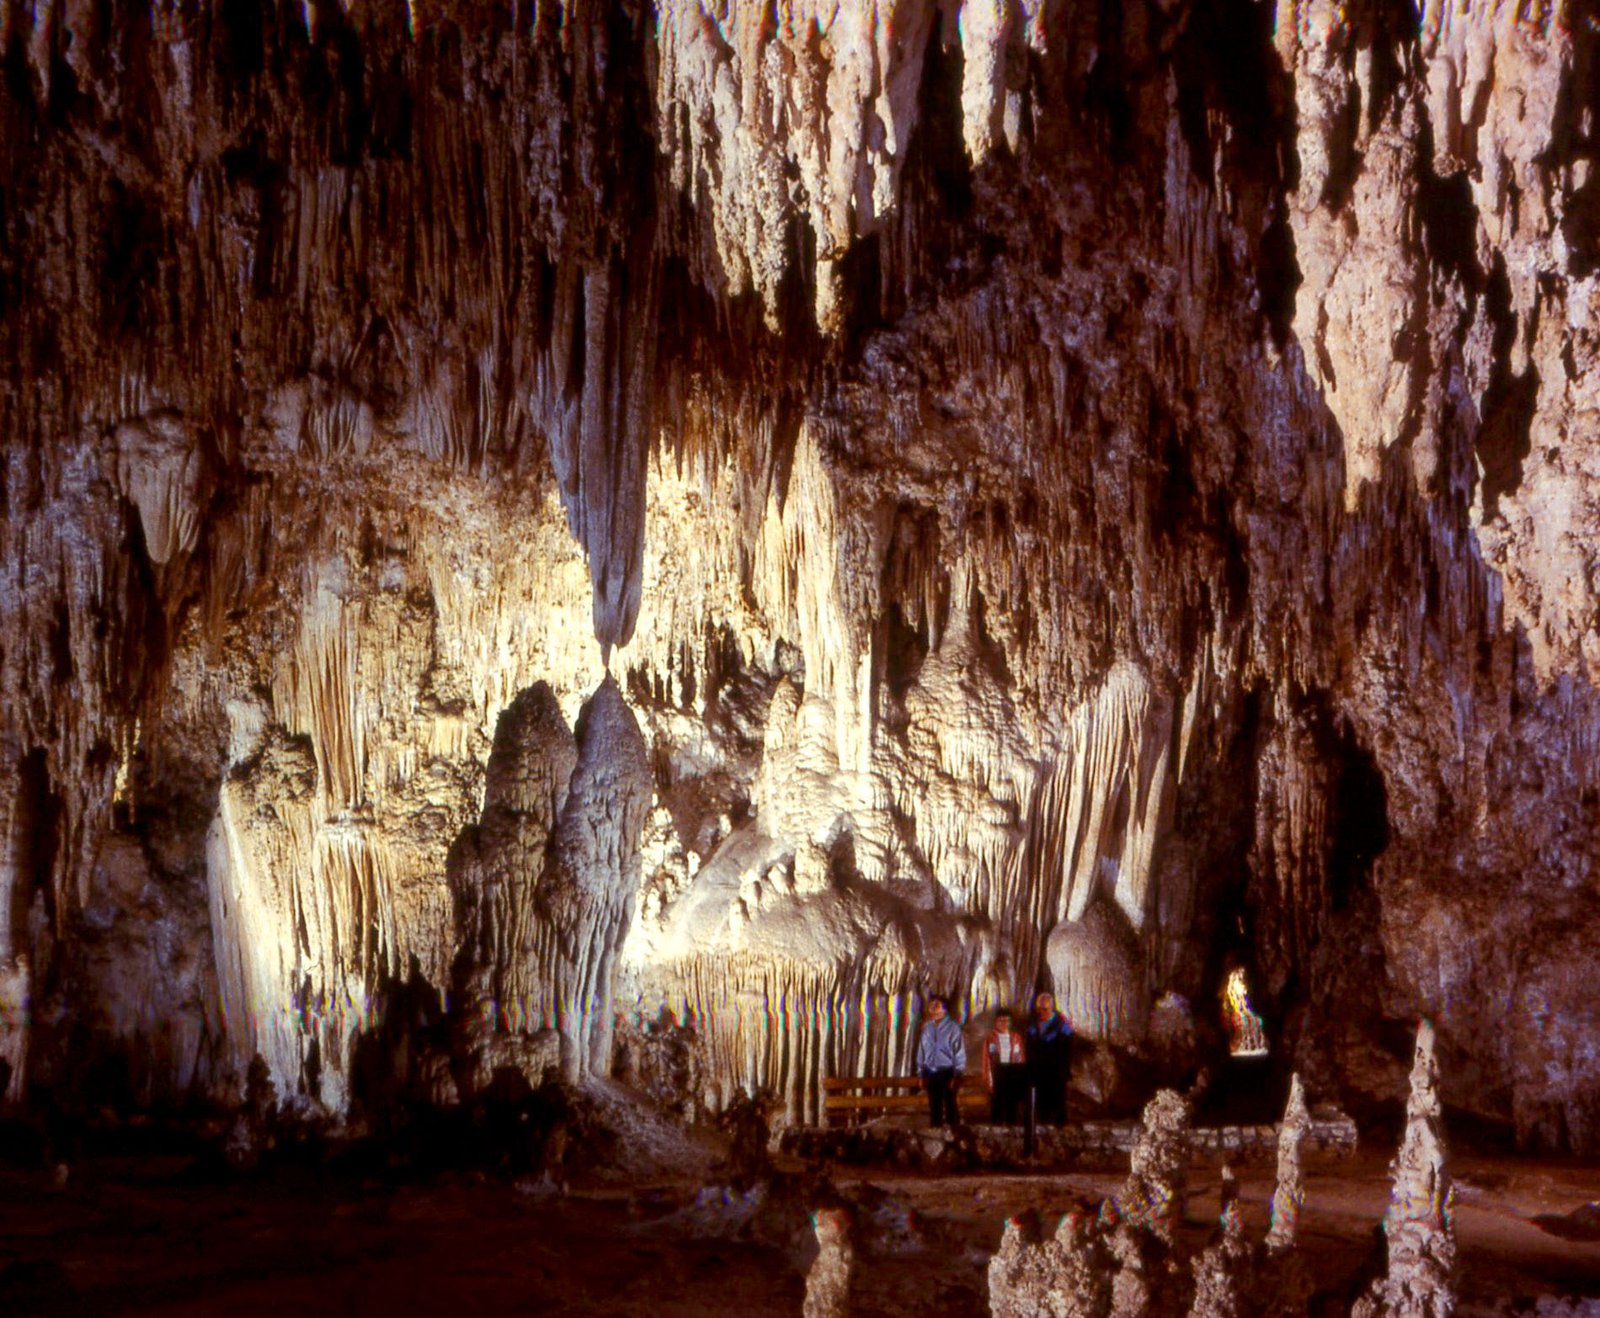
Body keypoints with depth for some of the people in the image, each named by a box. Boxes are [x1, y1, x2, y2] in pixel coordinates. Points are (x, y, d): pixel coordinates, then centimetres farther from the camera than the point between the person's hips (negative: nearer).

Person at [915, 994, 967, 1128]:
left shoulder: (952, 1027, -7)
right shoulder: (927, 1027, 6)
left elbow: (959, 1051, -6)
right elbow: (921, 1050, 11)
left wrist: (957, 1075, -9)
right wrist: (921, 1073, 11)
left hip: (947, 1072, -4)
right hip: (930, 1072, 4)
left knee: (950, 1106, -2)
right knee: (934, 1107, 11)